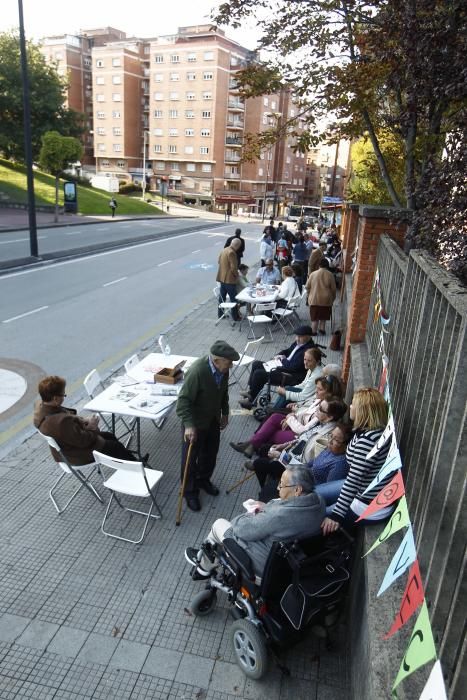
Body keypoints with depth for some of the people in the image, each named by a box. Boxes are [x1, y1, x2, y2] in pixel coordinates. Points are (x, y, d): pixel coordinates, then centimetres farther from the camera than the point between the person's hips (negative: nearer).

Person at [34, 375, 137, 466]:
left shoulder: (40, 406, -14)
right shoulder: (61, 421, -43)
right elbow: (83, 440, -29)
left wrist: (83, 421, -7)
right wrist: (91, 427, -13)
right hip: (78, 457, -9)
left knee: (110, 436, 22)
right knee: (116, 446, 9)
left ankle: (131, 460, 40)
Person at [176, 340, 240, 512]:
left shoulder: (223, 368, -11)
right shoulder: (197, 371, -33)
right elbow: (184, 400, -29)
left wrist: (225, 413, 16)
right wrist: (189, 425, -37)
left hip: (213, 420, 7)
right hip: (196, 422, -7)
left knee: (211, 453, 23)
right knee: (191, 458, 10)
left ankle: (203, 479, 47)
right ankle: (190, 491, 30)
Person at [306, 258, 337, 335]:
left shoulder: (313, 274, -5)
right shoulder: (330, 275, -6)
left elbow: (307, 287, 1)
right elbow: (333, 289, -2)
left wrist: (310, 295, 18)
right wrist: (333, 298, 13)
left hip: (314, 299, 0)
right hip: (326, 299, 1)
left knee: (315, 317, 9)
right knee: (323, 316, 17)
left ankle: (314, 331, 13)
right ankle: (322, 329, 25)